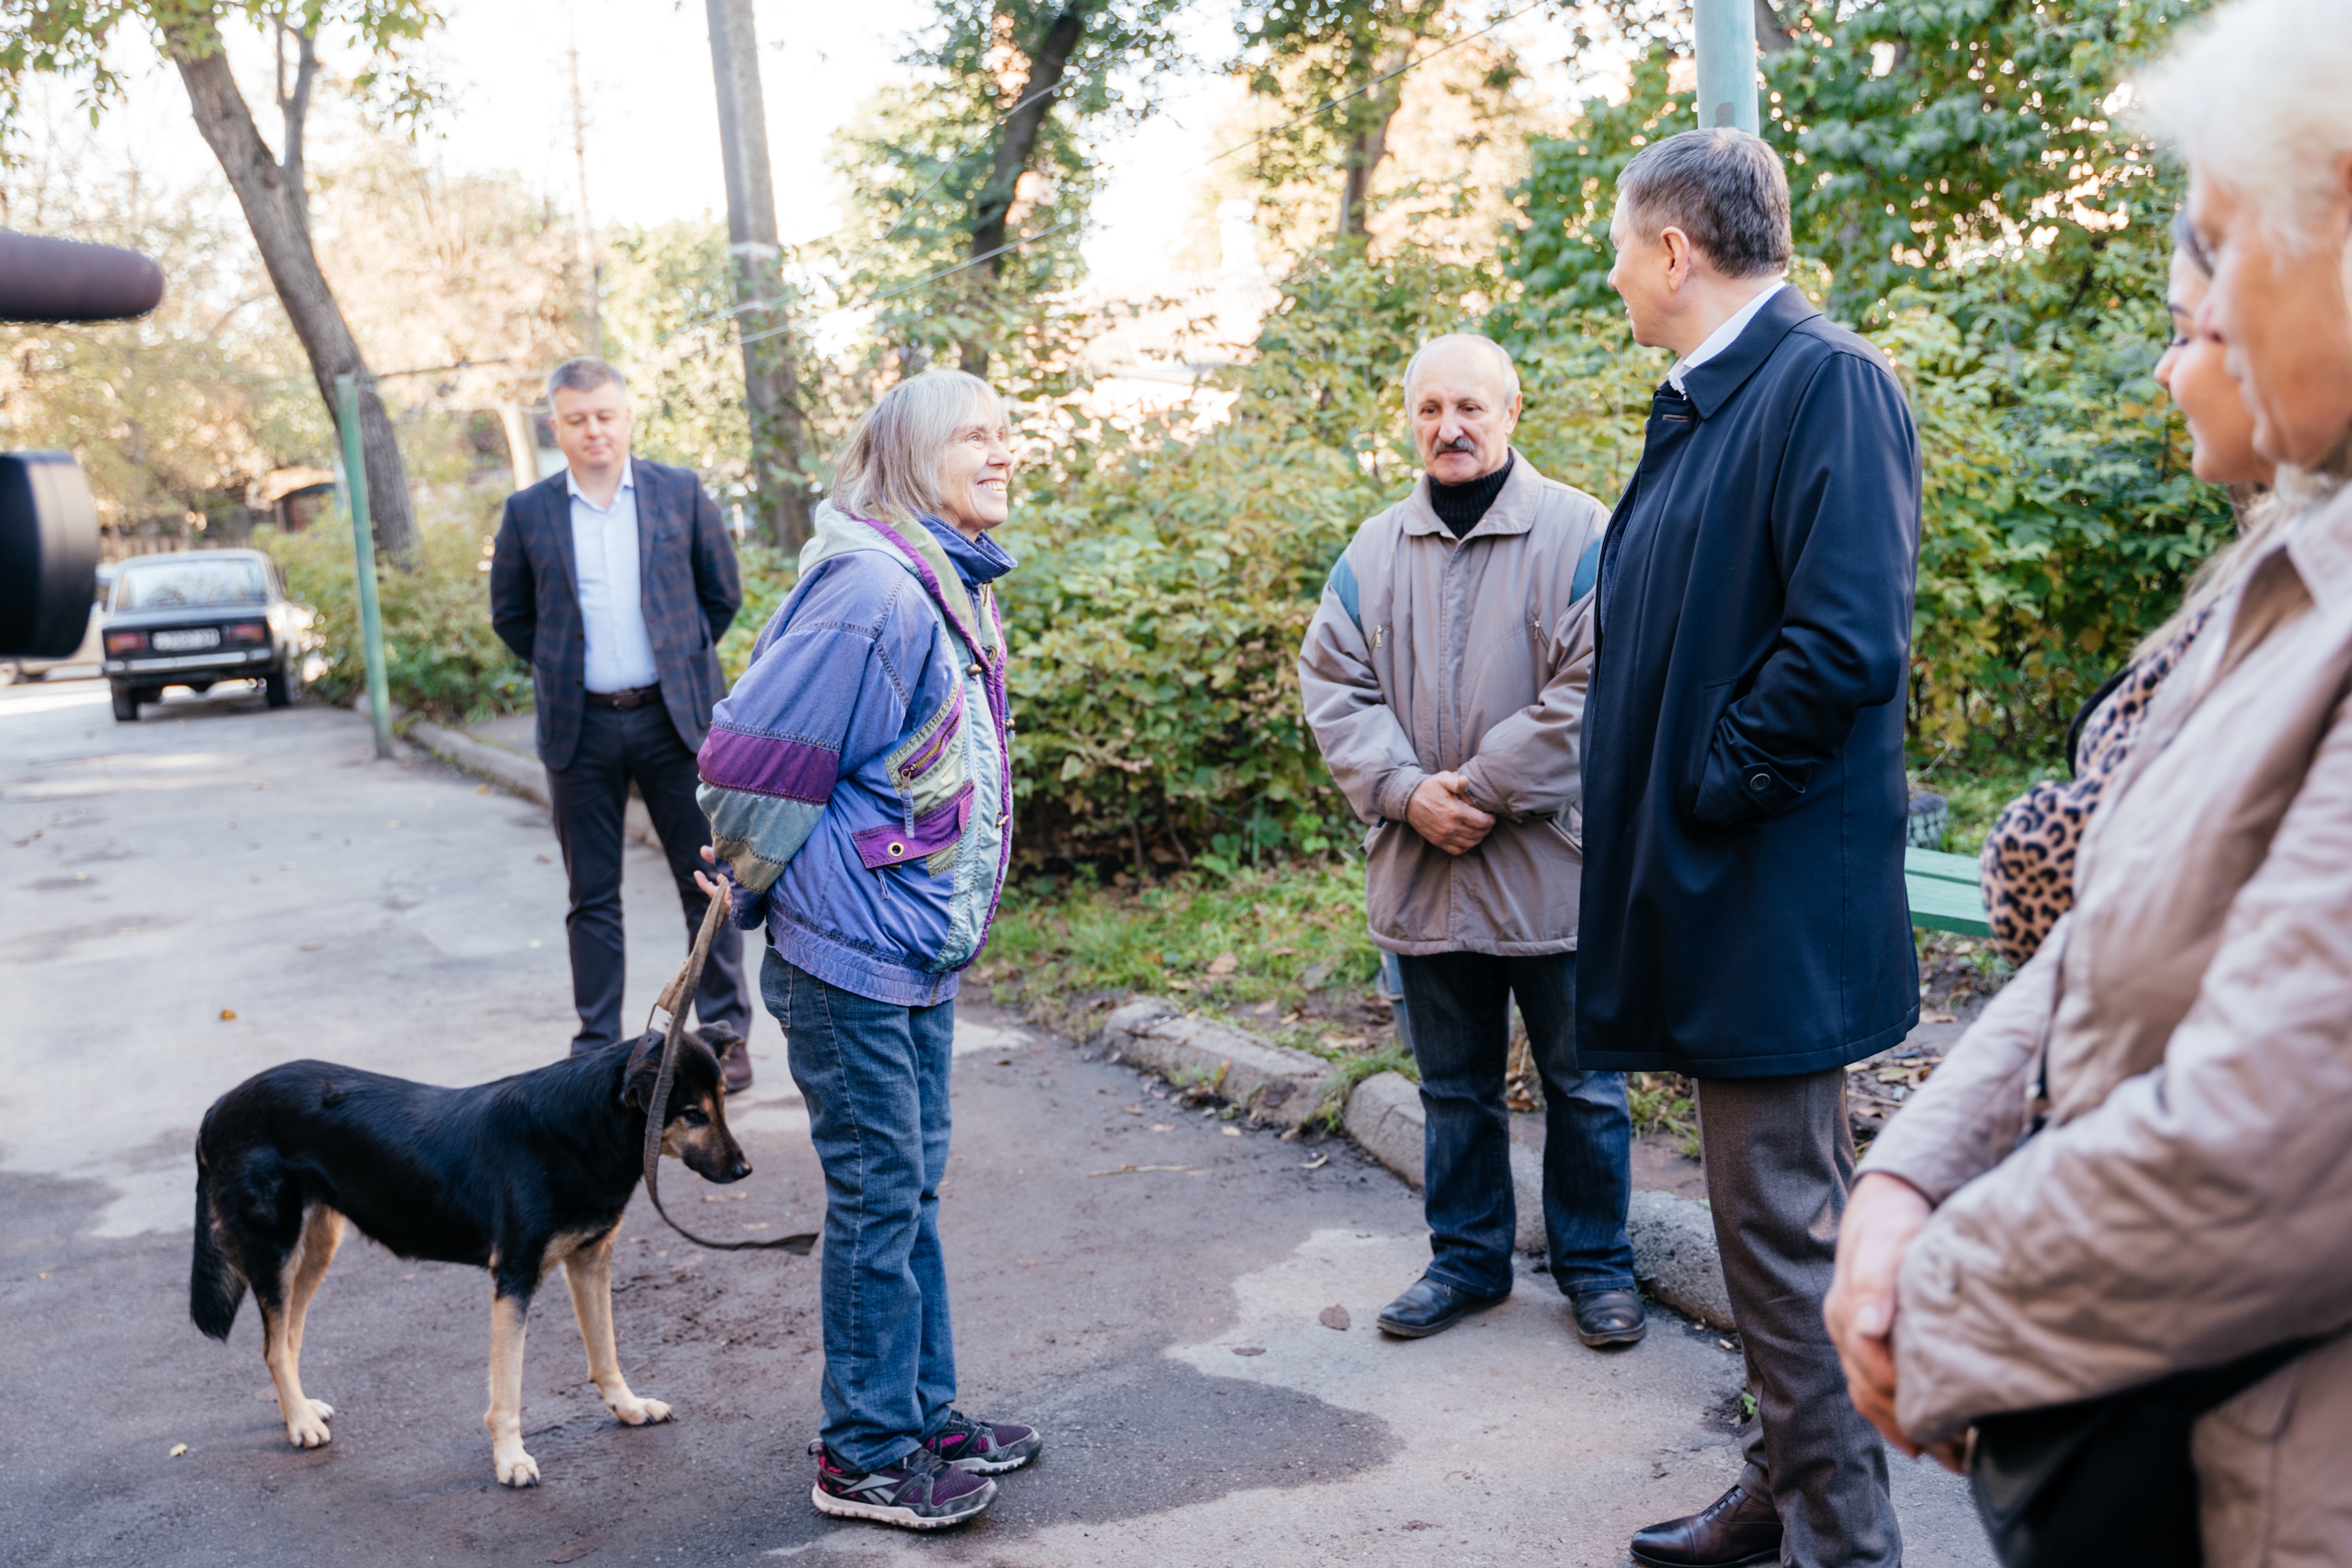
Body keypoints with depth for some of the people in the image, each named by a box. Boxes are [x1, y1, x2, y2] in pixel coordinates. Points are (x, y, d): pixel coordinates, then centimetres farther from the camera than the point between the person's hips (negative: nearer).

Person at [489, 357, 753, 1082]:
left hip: (674, 718, -1)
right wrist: (563, 669, 8)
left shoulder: (680, 492, 1)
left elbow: (723, 592, 9)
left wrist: (681, 660, 8)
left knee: (708, 882, 4)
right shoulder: (528, 512, 3)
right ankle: (598, 1048, 17)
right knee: (592, 897, 8)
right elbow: (510, 615, 13)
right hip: (582, 726, 1)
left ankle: (725, 1033, 16)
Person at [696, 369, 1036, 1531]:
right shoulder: (870, 588, -20)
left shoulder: (956, 589, 10)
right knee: (878, 1198, 2)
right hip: (851, 955, -9)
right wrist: (763, 897, -4)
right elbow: (754, 760, -19)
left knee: (910, 1192, 17)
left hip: (924, 952, 9)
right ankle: (863, 1457, 17)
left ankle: (923, 1413, 32)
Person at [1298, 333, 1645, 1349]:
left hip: (1550, 866, -4)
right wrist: (1408, 792, -11)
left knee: (1582, 1083, 8)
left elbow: (1591, 688, -13)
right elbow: (1333, 687, 4)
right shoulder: (1373, 553, 7)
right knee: (1454, 1086, 16)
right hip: (1422, 870, 4)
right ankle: (1467, 1258, 31)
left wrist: (1484, 790, -15)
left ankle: (1595, 1265, 26)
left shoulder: (1577, 533, -6)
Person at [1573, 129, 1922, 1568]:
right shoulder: (1701, 407, 15)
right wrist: (1649, 825, 9)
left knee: (1786, 1222, -1)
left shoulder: (1829, 382, -13)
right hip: (1710, 886, 10)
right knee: (1769, 1209, 18)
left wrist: (1702, 794, -16)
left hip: (1778, 893, -10)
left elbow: (1847, 639, -24)